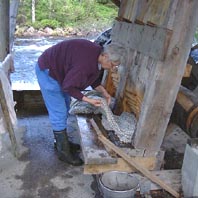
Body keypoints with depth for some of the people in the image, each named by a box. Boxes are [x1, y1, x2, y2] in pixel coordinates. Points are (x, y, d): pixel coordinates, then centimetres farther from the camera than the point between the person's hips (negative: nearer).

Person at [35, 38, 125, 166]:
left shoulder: (96, 54, -5)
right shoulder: (85, 62, -35)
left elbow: (93, 78, 10)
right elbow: (68, 87, -28)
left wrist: (104, 92, -5)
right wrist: (88, 100, -24)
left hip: (58, 70, 10)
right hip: (47, 71, -10)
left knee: (65, 109, 17)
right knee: (59, 114, -6)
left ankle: (62, 141, 33)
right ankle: (64, 152, 7)